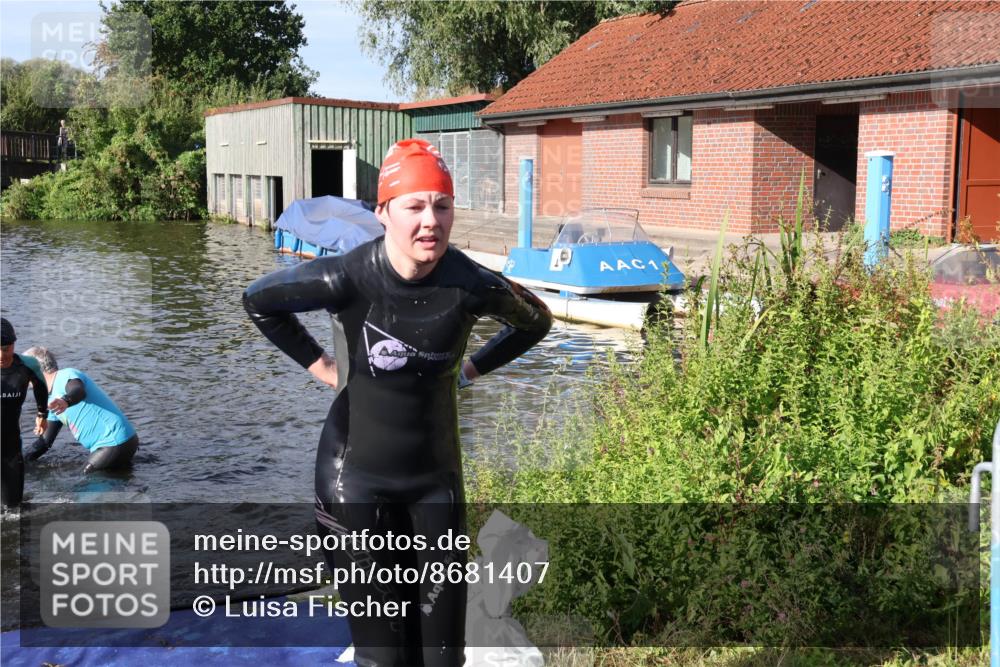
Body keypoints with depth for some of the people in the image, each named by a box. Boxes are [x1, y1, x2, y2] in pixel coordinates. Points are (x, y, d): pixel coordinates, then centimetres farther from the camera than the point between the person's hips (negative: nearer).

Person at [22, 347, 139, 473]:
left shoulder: (67, 376, -10)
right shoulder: (53, 400, 19)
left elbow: (79, 391, -36)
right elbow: (45, 442, 27)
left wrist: (66, 401, -57)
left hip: (115, 442, -10)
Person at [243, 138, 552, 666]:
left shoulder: (471, 286, -14)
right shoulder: (347, 279, -19)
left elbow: (535, 321, 9)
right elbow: (259, 300, 1)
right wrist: (319, 364, 0)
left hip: (436, 476, 2)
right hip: (356, 476, -2)